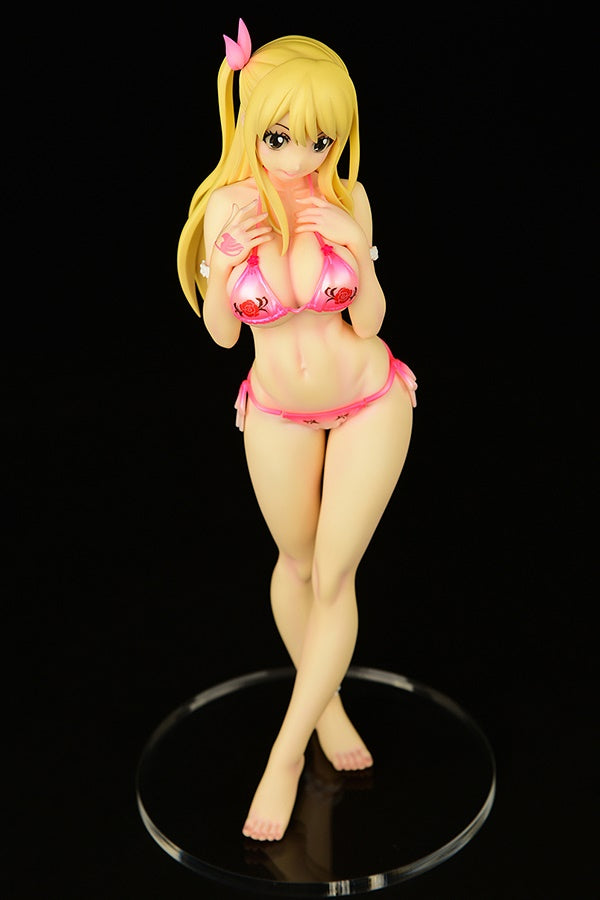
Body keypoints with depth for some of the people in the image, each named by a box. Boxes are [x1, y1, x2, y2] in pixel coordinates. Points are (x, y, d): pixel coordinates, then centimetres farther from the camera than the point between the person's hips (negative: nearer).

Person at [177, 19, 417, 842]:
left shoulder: (348, 200, -16)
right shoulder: (227, 205, -16)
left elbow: (367, 323, -9)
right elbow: (221, 335, -8)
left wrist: (357, 254, -26)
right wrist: (225, 270, -26)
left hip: (369, 401, -1)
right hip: (279, 411, 1)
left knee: (334, 574, 4)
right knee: (297, 564, 17)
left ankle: (285, 755, 17)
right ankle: (325, 702, 42)